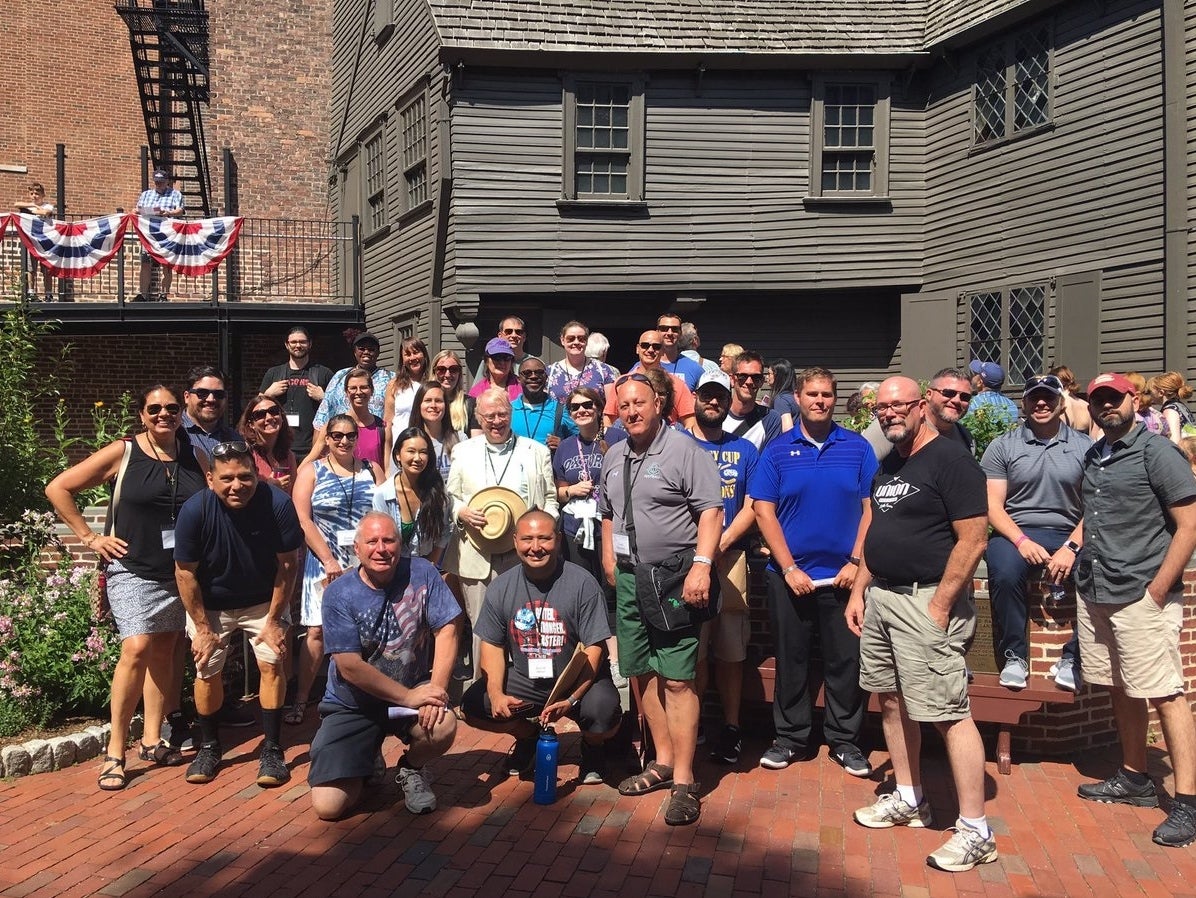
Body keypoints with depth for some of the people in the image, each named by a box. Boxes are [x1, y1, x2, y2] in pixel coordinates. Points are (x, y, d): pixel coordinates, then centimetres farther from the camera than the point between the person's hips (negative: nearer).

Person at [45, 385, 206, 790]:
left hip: (181, 572, 4)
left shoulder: (193, 456, 4)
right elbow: (57, 488, -5)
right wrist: (90, 537, -6)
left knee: (164, 652, 10)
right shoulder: (123, 453, -6)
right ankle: (115, 751, -6)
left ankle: (152, 740, 21)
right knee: (137, 649, -16)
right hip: (133, 571, -4)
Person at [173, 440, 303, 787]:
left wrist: (274, 620, -14)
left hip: (263, 601, 0)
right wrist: (202, 628, -12)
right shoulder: (194, 510, -26)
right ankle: (209, 748, 24)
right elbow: (185, 572, -15)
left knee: (272, 664, -12)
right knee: (207, 672, 2)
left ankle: (272, 751, 1)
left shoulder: (278, 504, -27)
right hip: (210, 605, 1)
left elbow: (287, 564, -17)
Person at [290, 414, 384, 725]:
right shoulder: (312, 472, 4)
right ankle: (301, 700, 5)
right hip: (325, 562, -2)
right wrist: (329, 560, -11)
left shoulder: (372, 471, 11)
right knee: (317, 630, -4)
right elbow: (303, 520, -4)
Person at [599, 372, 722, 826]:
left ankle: (683, 781, -1)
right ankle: (663, 761, 26)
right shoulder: (614, 457, 14)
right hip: (628, 577, 8)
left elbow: (710, 511, -15)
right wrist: (609, 557, 17)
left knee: (677, 679, -7)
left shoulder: (684, 450, -9)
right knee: (641, 673, 12)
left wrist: (701, 564, -23)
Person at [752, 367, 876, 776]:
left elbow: (870, 508, 1)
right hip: (789, 576, 0)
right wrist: (790, 568, -9)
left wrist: (855, 563, -8)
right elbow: (764, 511, -3)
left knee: (846, 661, 6)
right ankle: (791, 738, 23)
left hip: (844, 576, 0)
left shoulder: (858, 447, 3)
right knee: (791, 660, 10)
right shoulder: (777, 451, 1)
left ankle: (845, 740, 21)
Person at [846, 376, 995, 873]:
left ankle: (976, 832, 2)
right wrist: (859, 591, 15)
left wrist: (939, 606, -18)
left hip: (927, 600, -9)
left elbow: (972, 539, -17)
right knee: (891, 701, 15)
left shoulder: (950, 459, -11)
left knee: (949, 713, -7)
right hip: (881, 597, 9)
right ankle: (908, 800, 31)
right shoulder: (888, 464, 15)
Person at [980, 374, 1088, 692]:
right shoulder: (1002, 446, 6)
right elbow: (993, 505, 0)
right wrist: (1022, 541, -16)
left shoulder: (1084, 447, 8)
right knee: (1005, 573, -34)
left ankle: (1072, 659, -9)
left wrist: (1071, 547, -14)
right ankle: (1015, 657, -13)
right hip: (1014, 532, -1)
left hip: (1069, 535, 1)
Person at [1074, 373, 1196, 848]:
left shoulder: (1157, 452, -7)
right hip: (1095, 594, 7)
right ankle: (1134, 779, 29)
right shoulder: (1093, 457, 14)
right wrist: (1067, 549, 10)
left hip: (1142, 597, -7)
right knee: (1120, 690, 15)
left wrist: (1156, 590, -15)